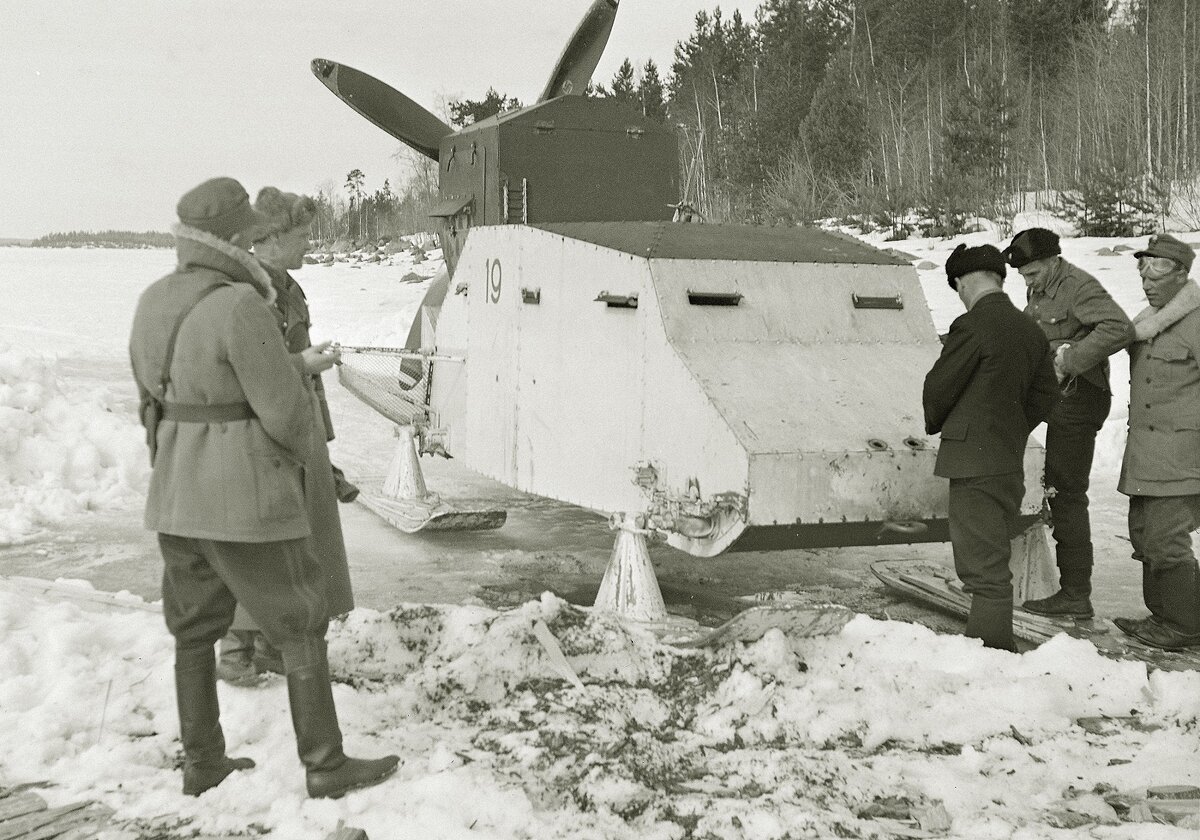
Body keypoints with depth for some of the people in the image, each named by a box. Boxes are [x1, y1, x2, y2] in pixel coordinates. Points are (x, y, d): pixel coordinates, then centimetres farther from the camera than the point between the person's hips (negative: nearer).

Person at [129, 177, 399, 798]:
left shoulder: (154, 302, 5)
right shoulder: (238, 307, -21)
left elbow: (152, 398, 13)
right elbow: (285, 405, -17)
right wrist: (301, 452, 3)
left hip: (174, 492, 8)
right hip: (244, 497, -8)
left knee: (195, 630, 18)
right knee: (301, 629, 5)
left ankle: (201, 763, 28)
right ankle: (326, 766, 14)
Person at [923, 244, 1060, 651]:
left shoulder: (971, 327, -14)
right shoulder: (1031, 331, 11)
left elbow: (939, 385, -9)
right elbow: (1045, 393, 17)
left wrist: (934, 424, 10)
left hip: (974, 460, -8)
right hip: (1011, 460, 8)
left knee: (985, 567, -5)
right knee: (992, 560, 18)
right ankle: (990, 649, 27)